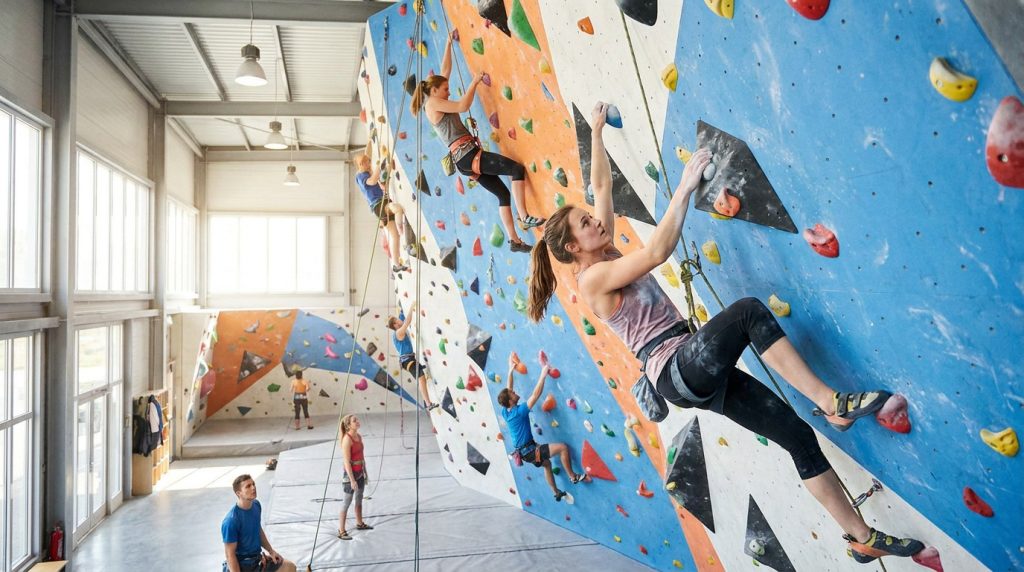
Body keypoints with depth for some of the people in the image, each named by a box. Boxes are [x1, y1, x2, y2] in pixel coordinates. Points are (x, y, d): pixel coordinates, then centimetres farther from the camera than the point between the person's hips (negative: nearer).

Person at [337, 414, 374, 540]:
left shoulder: (359, 436, 4)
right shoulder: (347, 439, -21)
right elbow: (347, 462, -23)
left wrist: (365, 472, 15)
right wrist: (352, 480, -23)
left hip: (360, 472, 8)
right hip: (351, 473, -8)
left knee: (359, 499, 21)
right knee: (347, 502, -1)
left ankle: (359, 523, 38)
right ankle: (341, 531, 8)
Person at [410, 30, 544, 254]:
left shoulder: (436, 102, 23)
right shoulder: (433, 103, -4)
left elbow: (445, 70, 28)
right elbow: (463, 106, -16)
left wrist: (449, 43, 30)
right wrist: (475, 81, -5)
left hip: (464, 159, 10)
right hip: (466, 154, -10)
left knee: (503, 193, 7)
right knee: (517, 169, -14)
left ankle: (514, 240, 6)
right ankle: (525, 218, -16)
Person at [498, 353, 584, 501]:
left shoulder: (505, 412, -2)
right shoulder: (519, 411, -24)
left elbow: (508, 390, 10)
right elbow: (535, 395, -26)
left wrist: (511, 371, 12)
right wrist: (543, 375, -21)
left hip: (523, 451, 9)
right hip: (530, 450, -9)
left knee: (547, 463, 31)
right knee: (563, 447, -10)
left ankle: (556, 493, 40)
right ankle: (573, 477, 2)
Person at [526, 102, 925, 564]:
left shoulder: (606, 254, 15)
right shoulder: (592, 278, -9)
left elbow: (601, 185, 21)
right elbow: (656, 252, -21)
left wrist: (597, 131, 24)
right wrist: (685, 187, -18)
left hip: (695, 374, 9)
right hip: (675, 371, -9)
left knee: (798, 435, 2)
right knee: (748, 310, -27)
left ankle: (864, 539, 11)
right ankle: (831, 403, -17)